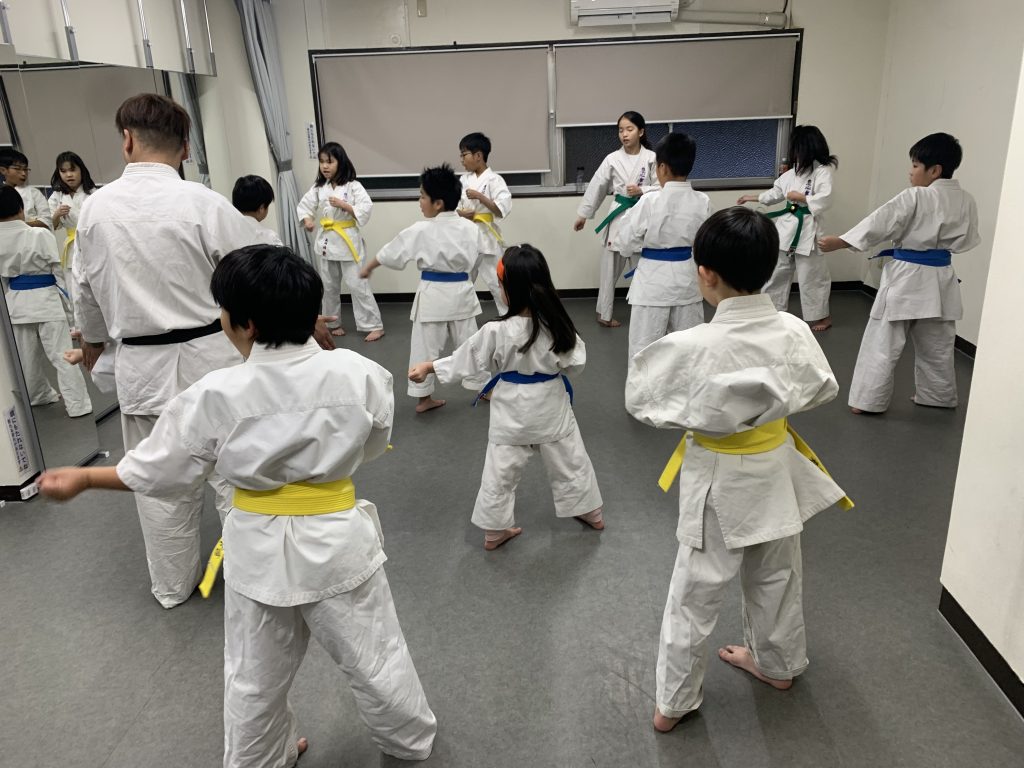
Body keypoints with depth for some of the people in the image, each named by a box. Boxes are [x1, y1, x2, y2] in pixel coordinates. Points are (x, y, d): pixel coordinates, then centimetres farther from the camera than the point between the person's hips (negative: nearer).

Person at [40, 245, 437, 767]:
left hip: (260, 550, 0)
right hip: (336, 540, 0)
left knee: (255, 677, 23)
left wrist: (83, 478, 11)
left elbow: (163, 471, -5)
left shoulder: (215, 396, -19)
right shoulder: (360, 373, -17)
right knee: (373, 656, 21)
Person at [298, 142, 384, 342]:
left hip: (348, 240, -5)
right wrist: (307, 220, -11)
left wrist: (344, 205, -22)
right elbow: (304, 205, 7)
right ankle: (333, 323, 30)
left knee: (357, 284, -5)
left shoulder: (353, 186, -8)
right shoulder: (318, 187, 4)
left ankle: (374, 325, 2)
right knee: (329, 286, 14)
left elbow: (366, 208, -15)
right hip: (325, 241, 5)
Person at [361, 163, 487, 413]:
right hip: (461, 291, 3)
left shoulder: (420, 231, -13)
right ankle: (485, 388, 27)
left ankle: (423, 398, 16)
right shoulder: (470, 228, -4)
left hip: (432, 294, -3)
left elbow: (390, 253, 0)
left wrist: (368, 267, 16)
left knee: (425, 346, 9)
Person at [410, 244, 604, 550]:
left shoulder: (496, 332, -24)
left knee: (500, 473, 14)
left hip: (513, 412, -2)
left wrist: (428, 366, 4)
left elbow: (464, 361, -10)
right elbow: (575, 363, -5)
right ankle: (592, 512, 40)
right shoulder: (559, 325, -18)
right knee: (571, 461, 22)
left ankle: (495, 532, 28)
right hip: (551, 406, 2)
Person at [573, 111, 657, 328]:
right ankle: (604, 313, 21)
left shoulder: (651, 158, -4)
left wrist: (641, 190, -21)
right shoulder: (612, 159, -1)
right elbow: (596, 187, 5)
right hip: (619, 216, 0)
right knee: (611, 267, 7)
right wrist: (583, 214, 9)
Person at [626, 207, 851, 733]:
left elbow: (639, 400, -14)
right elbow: (820, 391, 2)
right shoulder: (794, 331, -15)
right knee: (775, 578, 27)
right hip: (775, 470, 4)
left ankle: (674, 703, 30)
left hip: (719, 482, -4)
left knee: (694, 595, 13)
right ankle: (777, 664, 51)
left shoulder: (691, 346, -28)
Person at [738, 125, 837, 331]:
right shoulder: (793, 172, 10)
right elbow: (775, 193, 21)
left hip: (807, 229, -7)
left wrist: (799, 197, -16)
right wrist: (752, 198, 24)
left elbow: (825, 200, -22)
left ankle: (821, 316, 17)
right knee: (776, 271, 12)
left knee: (811, 275, 1)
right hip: (786, 226, 7)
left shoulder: (822, 171, -13)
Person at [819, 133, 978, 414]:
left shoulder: (914, 197, -16)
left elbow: (879, 224, -16)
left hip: (906, 276, -6)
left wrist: (838, 242, -10)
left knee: (883, 343, 1)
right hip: (940, 278, 6)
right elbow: (965, 241, 11)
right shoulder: (967, 201, 2)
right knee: (936, 345, 19)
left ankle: (868, 400, 4)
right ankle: (939, 396, 32)